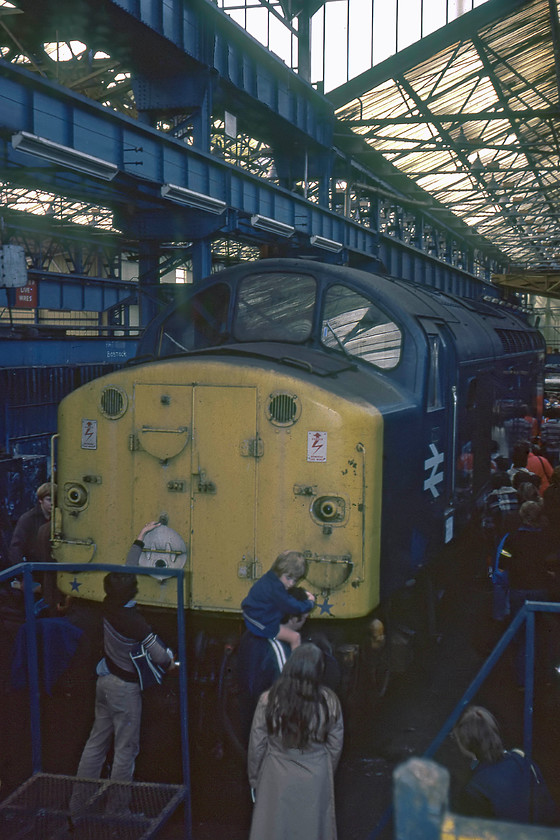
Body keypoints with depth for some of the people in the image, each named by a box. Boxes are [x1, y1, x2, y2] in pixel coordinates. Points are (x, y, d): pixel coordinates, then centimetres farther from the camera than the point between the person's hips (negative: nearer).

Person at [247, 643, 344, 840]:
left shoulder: (269, 700, -14)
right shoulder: (329, 702, -11)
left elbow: (256, 746, -6)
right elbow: (335, 746, -1)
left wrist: (254, 779, 9)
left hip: (277, 780, -1)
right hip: (316, 781, 1)